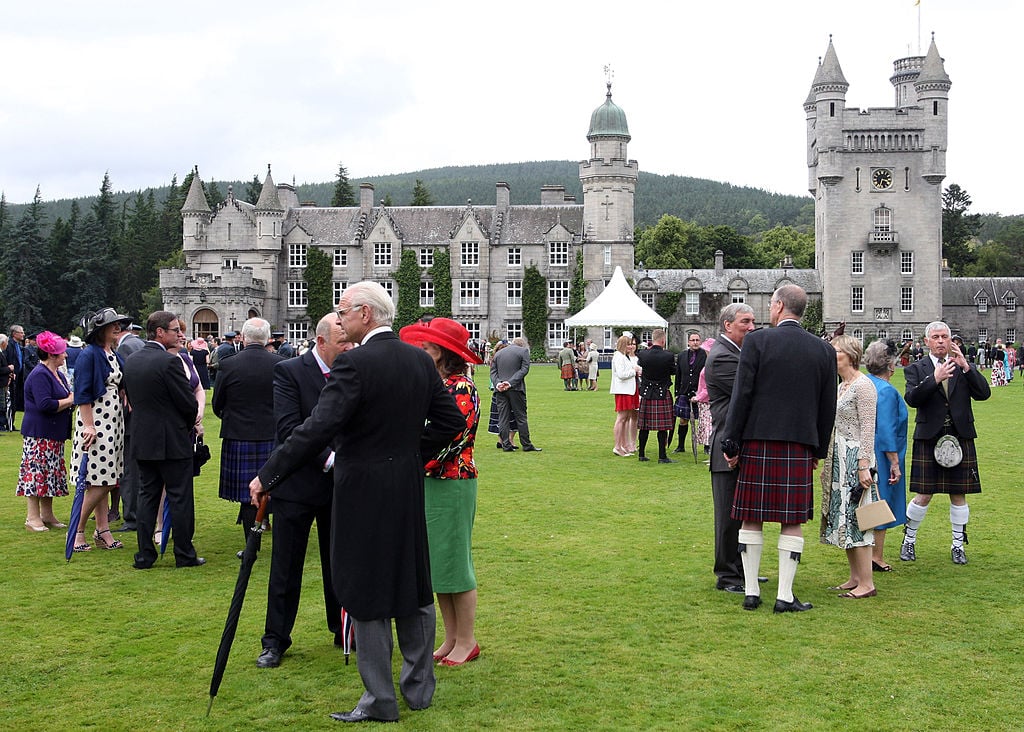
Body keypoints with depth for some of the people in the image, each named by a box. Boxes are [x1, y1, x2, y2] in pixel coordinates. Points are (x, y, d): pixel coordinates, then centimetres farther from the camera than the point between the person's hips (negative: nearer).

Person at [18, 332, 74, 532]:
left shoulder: (57, 374, 15)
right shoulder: (39, 375, -16)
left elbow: (63, 397, 26)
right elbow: (45, 404, -25)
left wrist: (73, 398, 4)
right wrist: (69, 401, -14)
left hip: (54, 433, 10)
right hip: (39, 434, -10)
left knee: (51, 474, 12)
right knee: (37, 472, -6)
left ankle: (47, 515, 18)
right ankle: (32, 517, -1)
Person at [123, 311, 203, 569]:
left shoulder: (131, 361, 5)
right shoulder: (170, 362, -18)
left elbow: (131, 397, 12)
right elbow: (189, 402, -14)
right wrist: (190, 422, 6)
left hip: (142, 439, 7)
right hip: (173, 441, -7)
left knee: (147, 496, 11)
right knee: (180, 498, 2)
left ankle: (144, 555, 13)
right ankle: (184, 555, 9)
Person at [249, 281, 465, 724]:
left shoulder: (355, 363, -18)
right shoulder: (420, 359, 4)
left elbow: (317, 429, -24)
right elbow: (450, 420, 8)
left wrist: (267, 476, -19)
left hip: (364, 491, -7)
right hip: (409, 490, 7)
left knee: (366, 594, 4)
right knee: (413, 587, 17)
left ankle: (380, 700, 11)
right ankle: (419, 687, 27)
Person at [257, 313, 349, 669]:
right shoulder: (289, 371, -11)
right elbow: (288, 429, -19)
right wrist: (330, 459, -25)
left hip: (341, 484, 4)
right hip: (298, 484, -4)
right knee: (286, 567, 5)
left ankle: (344, 631, 29)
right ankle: (275, 640, 17)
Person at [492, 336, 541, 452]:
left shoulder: (498, 353, 14)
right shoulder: (523, 351, 1)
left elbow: (493, 371, 7)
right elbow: (524, 369, -9)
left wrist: (497, 384, -6)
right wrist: (511, 383, -14)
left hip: (500, 390, 3)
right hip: (516, 389, -3)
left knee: (503, 417, 5)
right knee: (521, 417, 3)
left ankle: (506, 444, 3)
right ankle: (526, 445, 5)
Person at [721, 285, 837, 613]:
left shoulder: (756, 341, -5)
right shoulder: (824, 350, 5)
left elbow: (741, 395, -8)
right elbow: (828, 407, 9)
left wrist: (731, 444, -2)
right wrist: (818, 450, 18)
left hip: (757, 444, -2)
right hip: (800, 447, 2)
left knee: (752, 518, 7)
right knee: (793, 521, 6)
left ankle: (751, 591, 12)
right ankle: (785, 595, 5)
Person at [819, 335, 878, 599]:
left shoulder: (863, 386, -12)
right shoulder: (841, 386, 15)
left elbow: (868, 430, -16)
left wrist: (864, 466, -20)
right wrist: (826, 461, 18)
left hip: (855, 458, -9)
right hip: (838, 459, 9)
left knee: (854, 518, -8)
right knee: (841, 518, 10)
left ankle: (867, 583, -4)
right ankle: (855, 578, 17)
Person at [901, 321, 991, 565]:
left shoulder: (964, 367, 9)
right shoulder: (916, 369, 3)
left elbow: (983, 394, -4)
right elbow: (912, 399, -13)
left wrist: (966, 367, -14)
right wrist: (935, 378, -24)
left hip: (960, 438, 2)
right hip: (929, 438, -2)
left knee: (958, 495, 7)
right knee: (924, 496, 0)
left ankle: (958, 545, 19)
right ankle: (909, 540, 19)